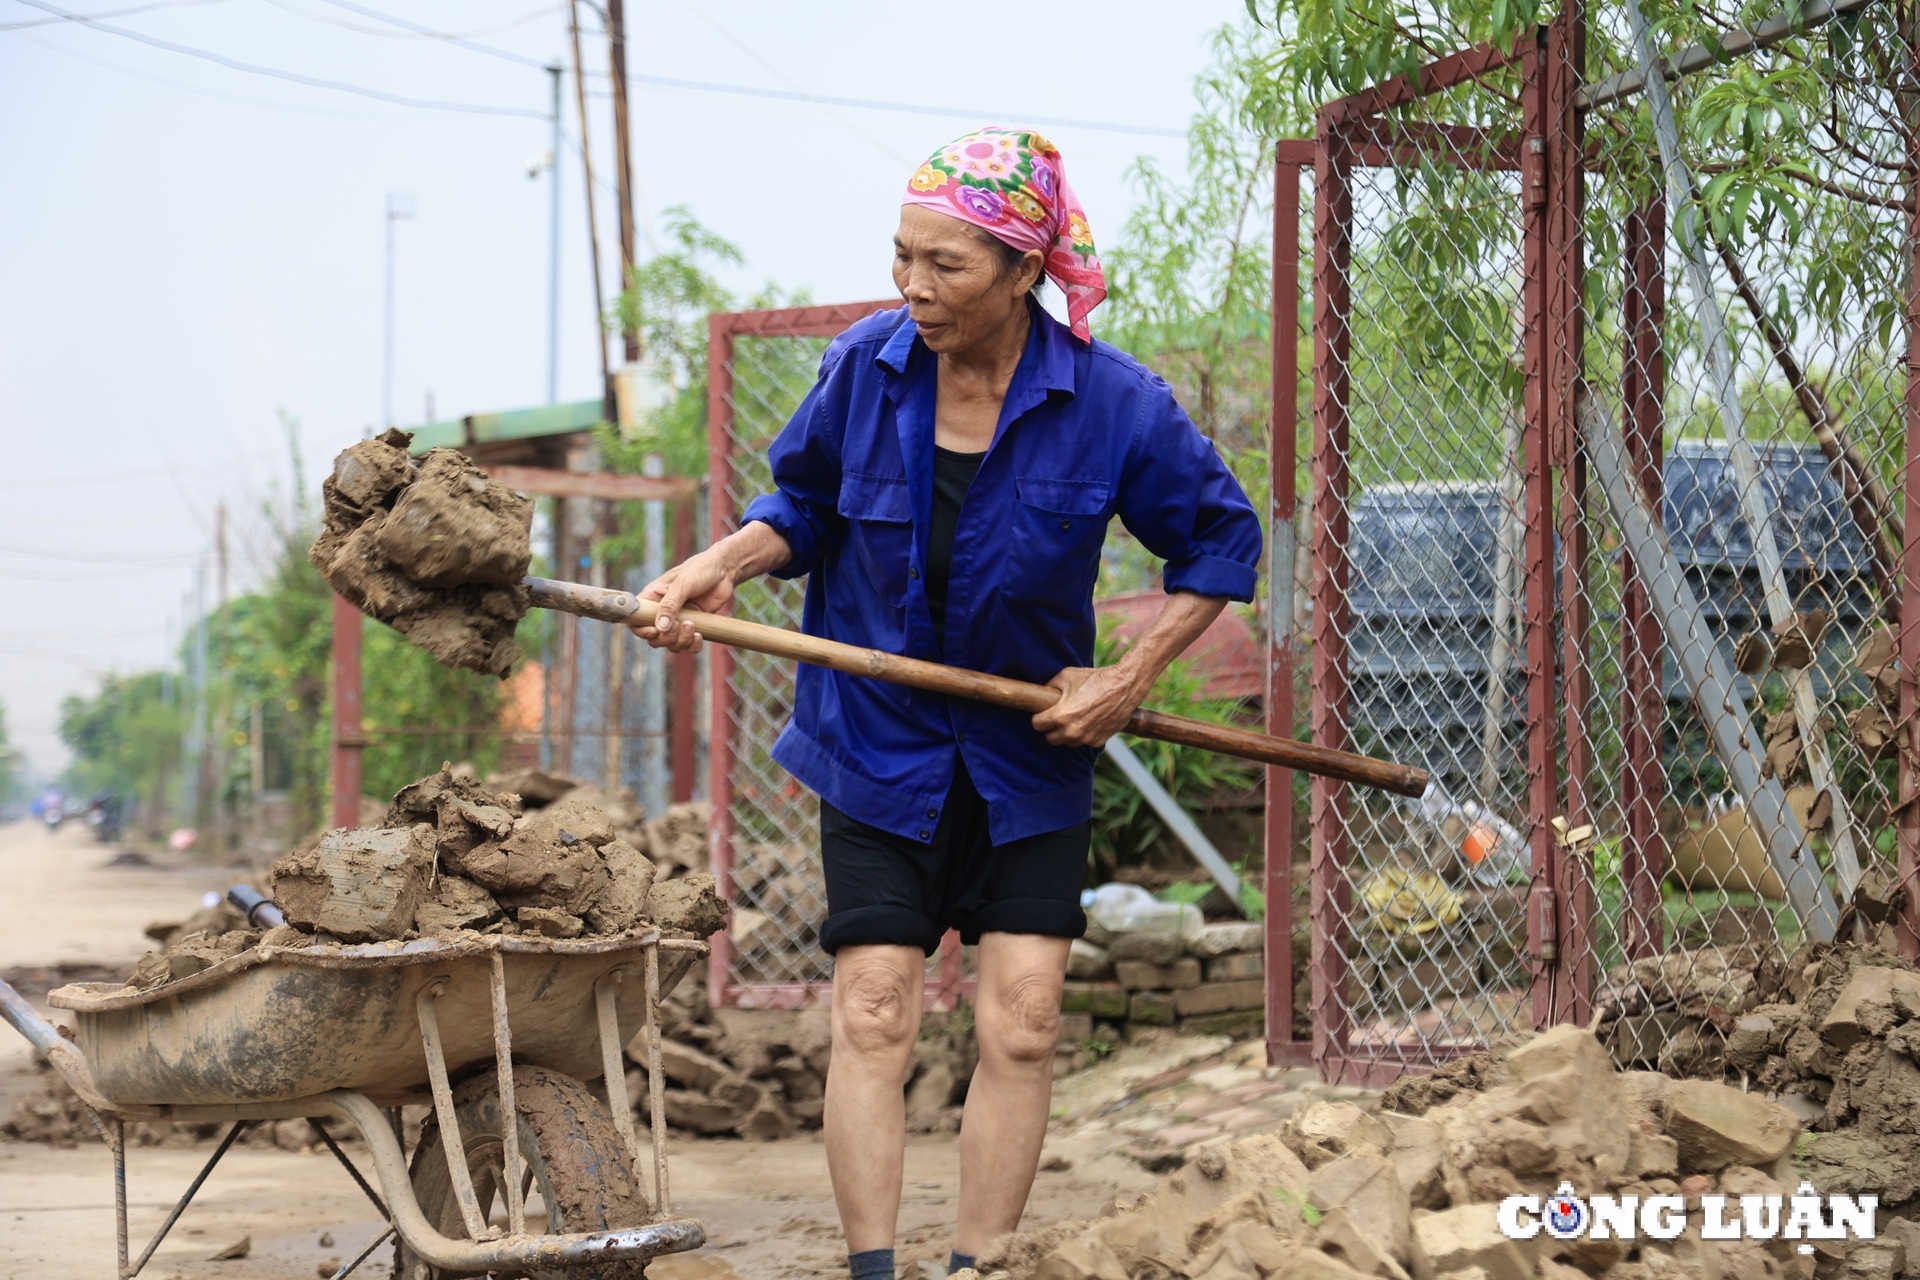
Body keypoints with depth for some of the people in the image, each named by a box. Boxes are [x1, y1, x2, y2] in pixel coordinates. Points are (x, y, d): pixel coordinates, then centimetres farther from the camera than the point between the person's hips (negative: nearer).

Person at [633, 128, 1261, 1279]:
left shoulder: (1112, 402, -14)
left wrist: (1132, 679, -8)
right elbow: (804, 506, 8)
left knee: (1022, 1022, -4)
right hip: (877, 743, 1)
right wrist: (721, 568, -12)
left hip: (1030, 758, 0)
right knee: (874, 1013, -6)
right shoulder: (867, 365, -10)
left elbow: (1223, 540, 0)